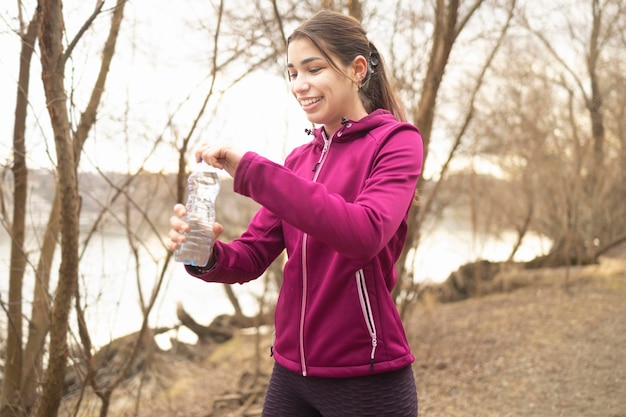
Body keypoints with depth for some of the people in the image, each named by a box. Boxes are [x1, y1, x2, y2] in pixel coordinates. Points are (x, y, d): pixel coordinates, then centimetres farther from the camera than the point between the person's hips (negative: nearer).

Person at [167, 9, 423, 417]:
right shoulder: (299, 159, 10)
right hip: (291, 372, 6)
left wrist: (251, 170, -26)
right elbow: (251, 258, 6)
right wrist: (207, 255, -16)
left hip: (365, 379, -5)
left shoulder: (396, 140, -7)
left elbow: (365, 233, -26)